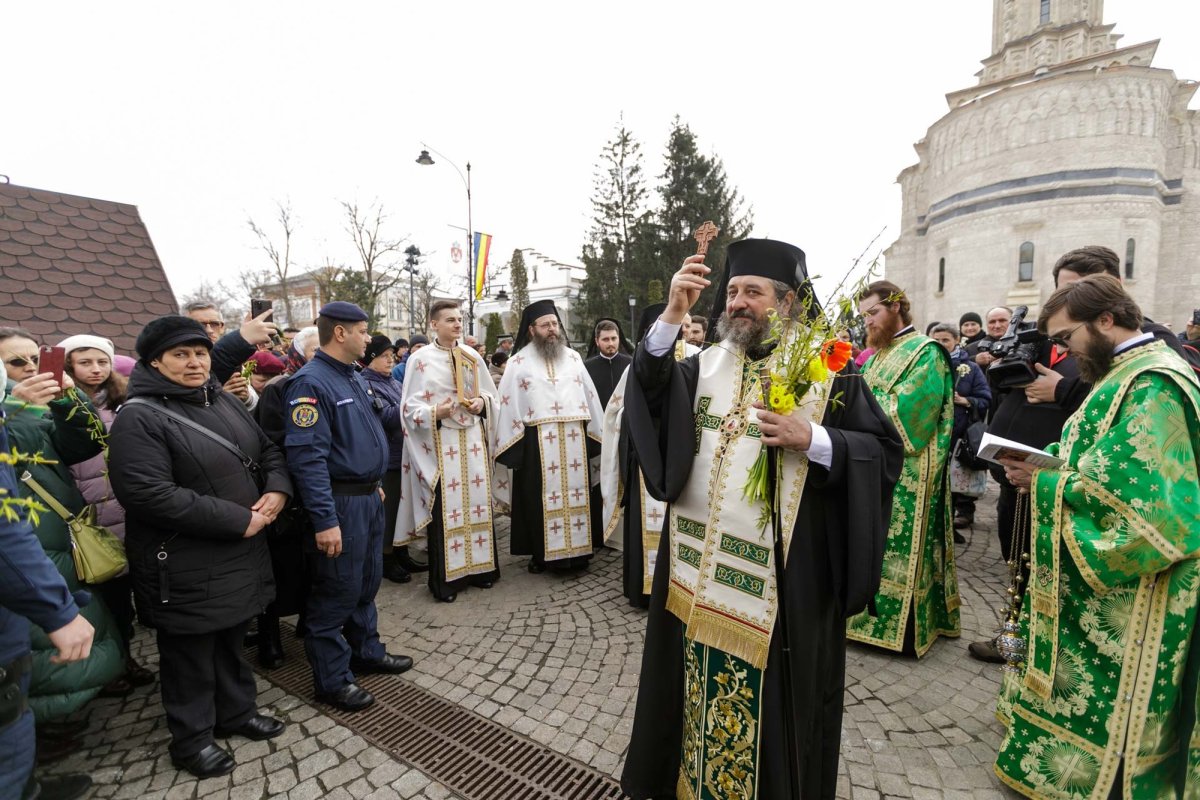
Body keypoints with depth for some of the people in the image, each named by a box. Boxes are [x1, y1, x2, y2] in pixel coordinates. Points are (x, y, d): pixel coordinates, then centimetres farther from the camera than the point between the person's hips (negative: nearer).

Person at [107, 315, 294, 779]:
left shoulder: (224, 401, 7)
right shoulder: (139, 418, -17)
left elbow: (268, 451, 13)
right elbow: (149, 494, -27)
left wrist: (277, 490, -8)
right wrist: (238, 520, -24)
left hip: (240, 553, 7)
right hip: (185, 567, -7)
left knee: (232, 640, 22)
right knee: (191, 654, 12)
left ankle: (236, 712, 41)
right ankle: (191, 738, 32)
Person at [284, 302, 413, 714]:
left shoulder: (353, 377, 11)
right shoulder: (311, 383, -18)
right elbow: (307, 457, -23)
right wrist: (325, 520, -25)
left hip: (369, 497, 9)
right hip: (340, 503, -9)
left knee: (367, 582, 21)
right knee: (336, 592, 4)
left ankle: (366, 650, 38)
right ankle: (332, 680, 20)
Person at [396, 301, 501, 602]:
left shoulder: (473, 356, 9)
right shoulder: (421, 359, -4)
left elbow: (491, 395, 15)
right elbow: (410, 407, -5)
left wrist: (482, 403, -6)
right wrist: (435, 413, -23)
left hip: (474, 438, 4)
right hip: (440, 441, -4)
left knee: (477, 501, 8)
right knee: (445, 508, -3)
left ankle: (479, 567, 22)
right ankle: (445, 578, 9)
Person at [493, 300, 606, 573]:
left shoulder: (573, 357, 10)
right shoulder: (519, 363, 1)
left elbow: (590, 397, 11)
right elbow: (507, 405, -2)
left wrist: (597, 437, 7)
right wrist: (511, 448, -6)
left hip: (575, 440, 3)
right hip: (537, 443, -3)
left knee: (576, 494, 8)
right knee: (540, 500, 4)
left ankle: (577, 550, 21)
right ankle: (541, 553, 17)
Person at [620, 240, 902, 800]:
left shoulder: (828, 368, -4)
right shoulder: (706, 364, 6)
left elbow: (885, 451, -5)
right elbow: (649, 394, -9)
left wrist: (813, 439, -21)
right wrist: (673, 315, -19)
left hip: (782, 574, -4)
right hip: (699, 566, 4)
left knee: (770, 699, 12)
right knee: (701, 688, 19)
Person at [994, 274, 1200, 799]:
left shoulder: (1152, 385, -20)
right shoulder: (1132, 372, 11)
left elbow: (1134, 492, -27)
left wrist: (1044, 481, -20)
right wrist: (1047, 464, 0)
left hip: (1125, 592, -10)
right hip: (1098, 571, 10)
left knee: (1102, 702, 5)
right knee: (1082, 688, 20)